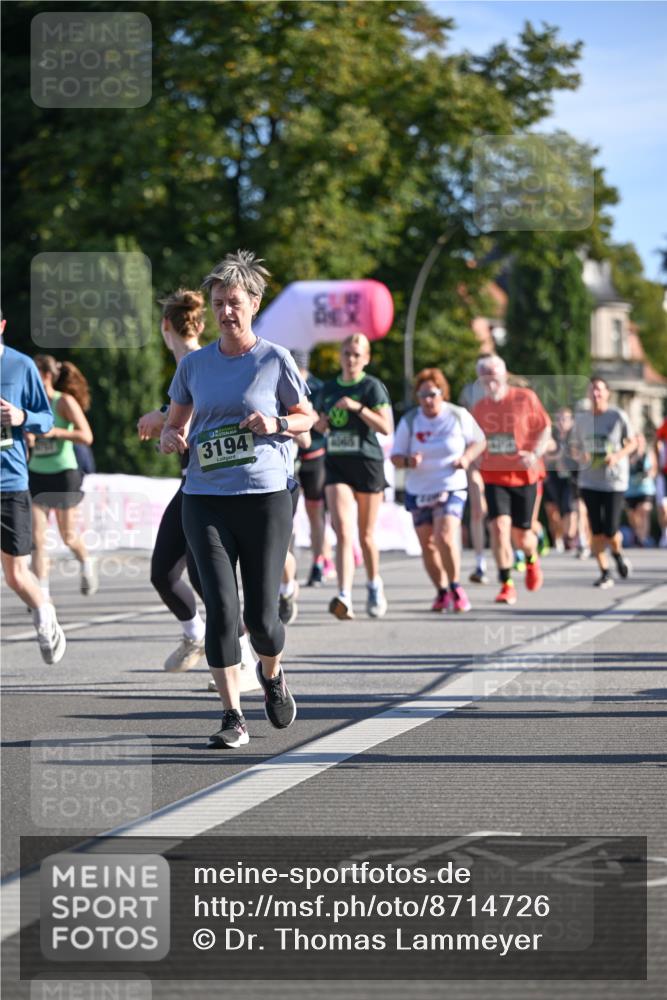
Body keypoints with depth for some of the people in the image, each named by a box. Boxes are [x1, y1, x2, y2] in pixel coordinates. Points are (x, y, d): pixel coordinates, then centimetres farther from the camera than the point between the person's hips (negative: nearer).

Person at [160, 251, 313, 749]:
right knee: (221, 608, -10)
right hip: (205, 500, 2)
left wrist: (276, 423, -10)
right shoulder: (194, 364, 8)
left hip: (266, 497, -2)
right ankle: (233, 716, -3)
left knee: (261, 617, -1)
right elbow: (176, 422, 18)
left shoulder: (275, 360, 0)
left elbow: (307, 416, 10)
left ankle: (272, 675, 33)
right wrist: (170, 438, -5)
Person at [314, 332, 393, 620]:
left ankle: (374, 585, 34)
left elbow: (386, 427, -12)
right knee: (343, 532, -15)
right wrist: (320, 422, 2)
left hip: (368, 464, -3)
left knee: (366, 535, 8)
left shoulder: (372, 386, -3)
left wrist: (358, 407, -22)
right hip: (336, 465, 3)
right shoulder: (328, 388, 12)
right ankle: (344, 597, -25)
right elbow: (319, 425, 25)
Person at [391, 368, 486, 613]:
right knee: (428, 545, 7)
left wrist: (467, 457, -10)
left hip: (451, 489, -3)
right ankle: (442, 592, 25)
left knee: (445, 538, -21)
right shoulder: (409, 421, -2)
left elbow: (479, 441, 10)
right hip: (418, 492, 3)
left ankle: (456, 588, -3)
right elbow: (395, 457, 0)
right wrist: (408, 461, -23)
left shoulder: (459, 416, -4)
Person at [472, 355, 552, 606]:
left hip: (524, 476, -2)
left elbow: (545, 430, -2)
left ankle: (532, 559, 41)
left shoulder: (526, 398, -6)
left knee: (521, 535, 4)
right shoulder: (479, 408, 4)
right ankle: (507, 585, -11)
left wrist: (535, 454, -17)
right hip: (493, 478, 2)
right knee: (499, 526, -17)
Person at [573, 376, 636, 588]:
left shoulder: (618, 416, -4)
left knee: (611, 531, -7)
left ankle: (618, 553, 27)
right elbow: (576, 447, 14)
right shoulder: (581, 418, 5)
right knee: (596, 530, -1)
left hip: (615, 481, -3)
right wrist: (580, 455, -9)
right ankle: (605, 574, 10)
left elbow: (632, 443, 4)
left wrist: (617, 456, -15)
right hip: (589, 481, 3)